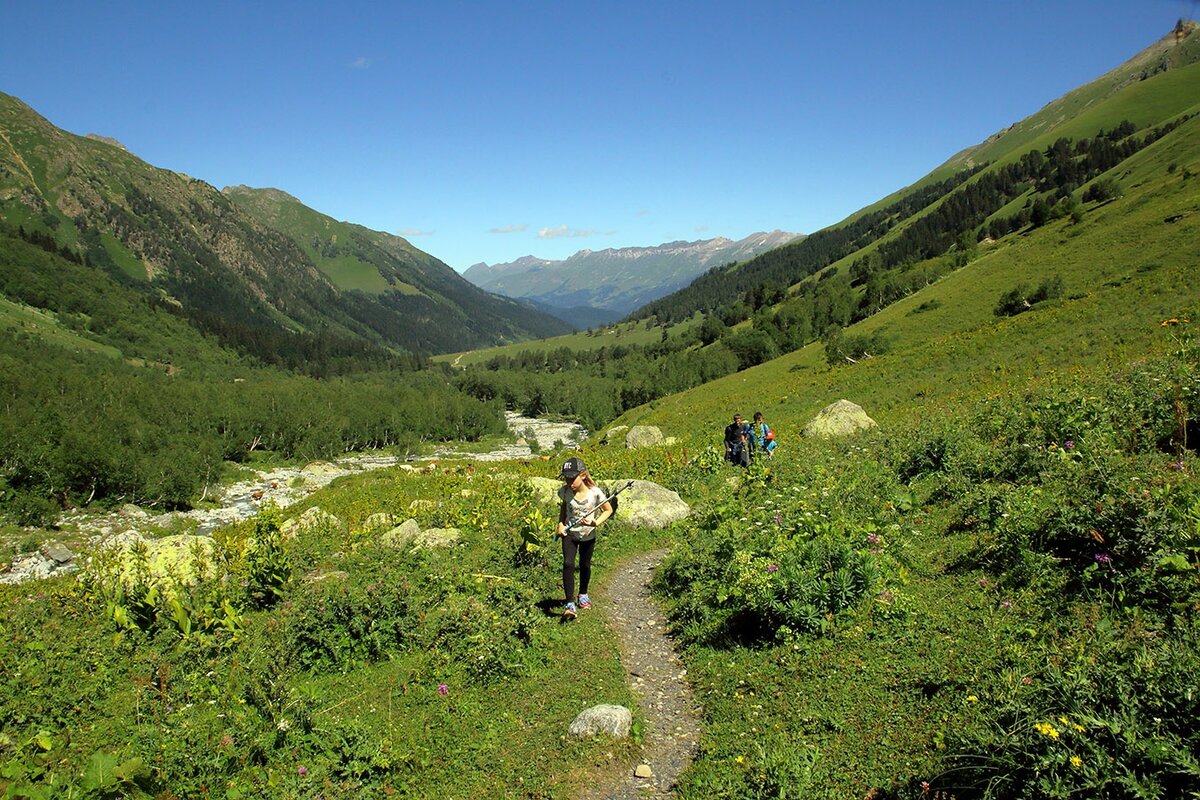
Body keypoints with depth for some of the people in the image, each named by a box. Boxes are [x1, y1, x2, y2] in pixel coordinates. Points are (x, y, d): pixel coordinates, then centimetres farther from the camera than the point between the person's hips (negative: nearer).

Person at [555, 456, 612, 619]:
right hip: (569, 533, 1)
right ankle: (570, 604, -15)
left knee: (585, 565, 14)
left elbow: (608, 510, -6)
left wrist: (596, 523, -22)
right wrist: (560, 524, -4)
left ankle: (583, 594, 42)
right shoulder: (565, 492, -13)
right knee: (568, 564, -17)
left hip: (588, 535, 0)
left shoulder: (595, 493, -21)